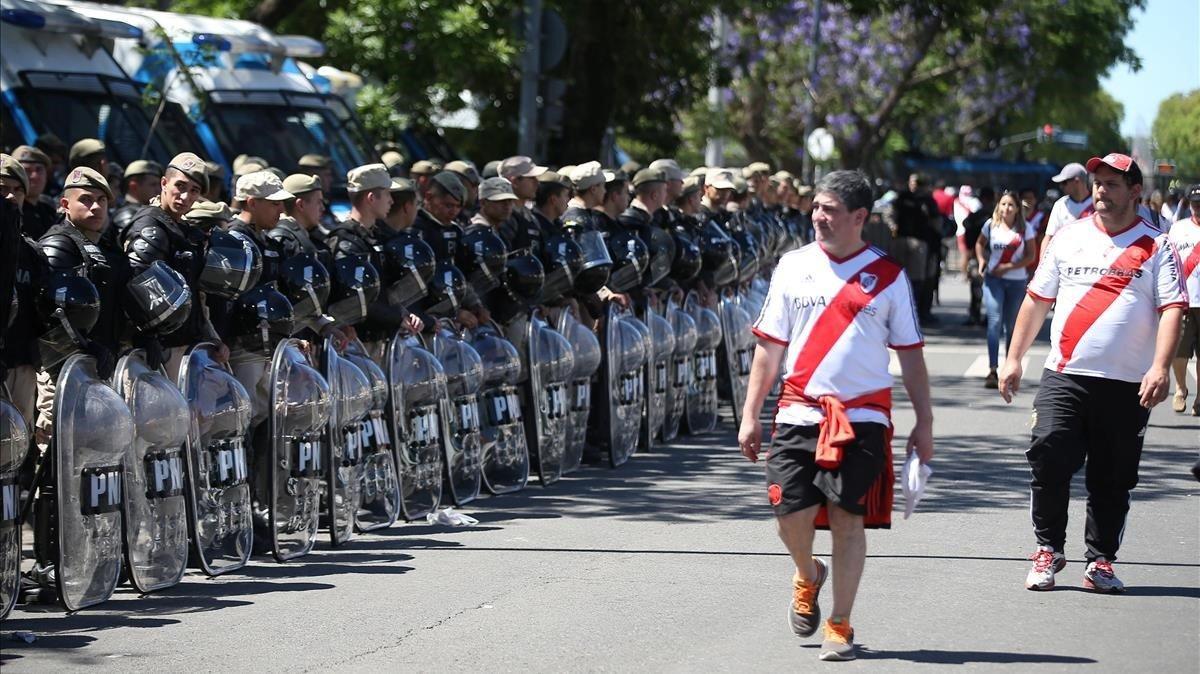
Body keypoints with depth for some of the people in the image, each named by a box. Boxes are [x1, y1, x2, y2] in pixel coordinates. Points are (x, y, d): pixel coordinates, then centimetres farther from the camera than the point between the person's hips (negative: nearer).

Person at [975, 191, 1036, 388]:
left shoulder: (1024, 229, -1)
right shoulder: (991, 225, 2)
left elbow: (1031, 256, -2)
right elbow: (980, 243, 18)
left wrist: (1008, 267, -13)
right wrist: (981, 260, 0)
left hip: (1016, 281, 1)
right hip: (993, 279, -1)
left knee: (1012, 326, 9)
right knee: (994, 322, -14)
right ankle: (992, 371, -19)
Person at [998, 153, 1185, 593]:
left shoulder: (1155, 246, 2)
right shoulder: (1069, 237, 12)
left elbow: (1172, 308, -6)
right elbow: (1037, 299, 17)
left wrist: (1160, 367, -20)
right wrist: (1013, 358, 13)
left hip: (1127, 386, -2)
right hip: (1064, 376, 2)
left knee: (1113, 480, 3)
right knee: (1048, 460, -9)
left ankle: (1100, 561, 16)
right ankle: (1048, 551, 7)